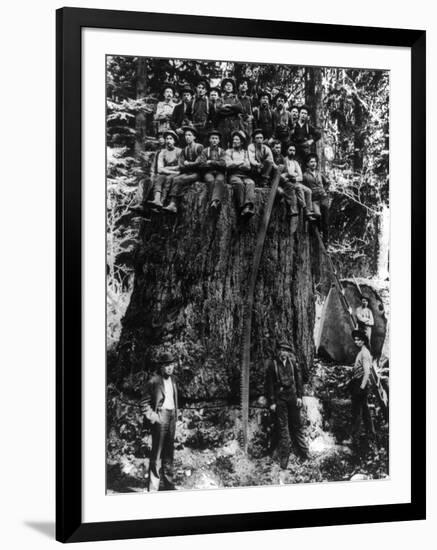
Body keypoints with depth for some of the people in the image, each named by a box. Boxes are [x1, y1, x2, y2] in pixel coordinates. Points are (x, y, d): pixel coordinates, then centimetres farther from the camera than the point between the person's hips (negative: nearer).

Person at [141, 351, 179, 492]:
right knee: (157, 452, -6)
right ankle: (153, 487, -1)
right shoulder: (154, 381, -12)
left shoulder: (172, 379, 11)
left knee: (169, 452, 14)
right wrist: (152, 417, -14)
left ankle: (167, 484, 24)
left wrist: (175, 415, 15)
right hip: (160, 418, -8)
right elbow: (144, 402, -8)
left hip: (171, 417, 8)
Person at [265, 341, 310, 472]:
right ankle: (284, 458, 7)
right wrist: (271, 402, -5)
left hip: (293, 396, 3)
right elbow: (269, 384, -3)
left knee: (297, 425, 10)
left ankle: (304, 453, 20)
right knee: (282, 427, 1)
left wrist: (299, 396, 2)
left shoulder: (293, 363, 5)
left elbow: (299, 379, 9)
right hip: (279, 398, -3)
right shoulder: (272, 364, -4)